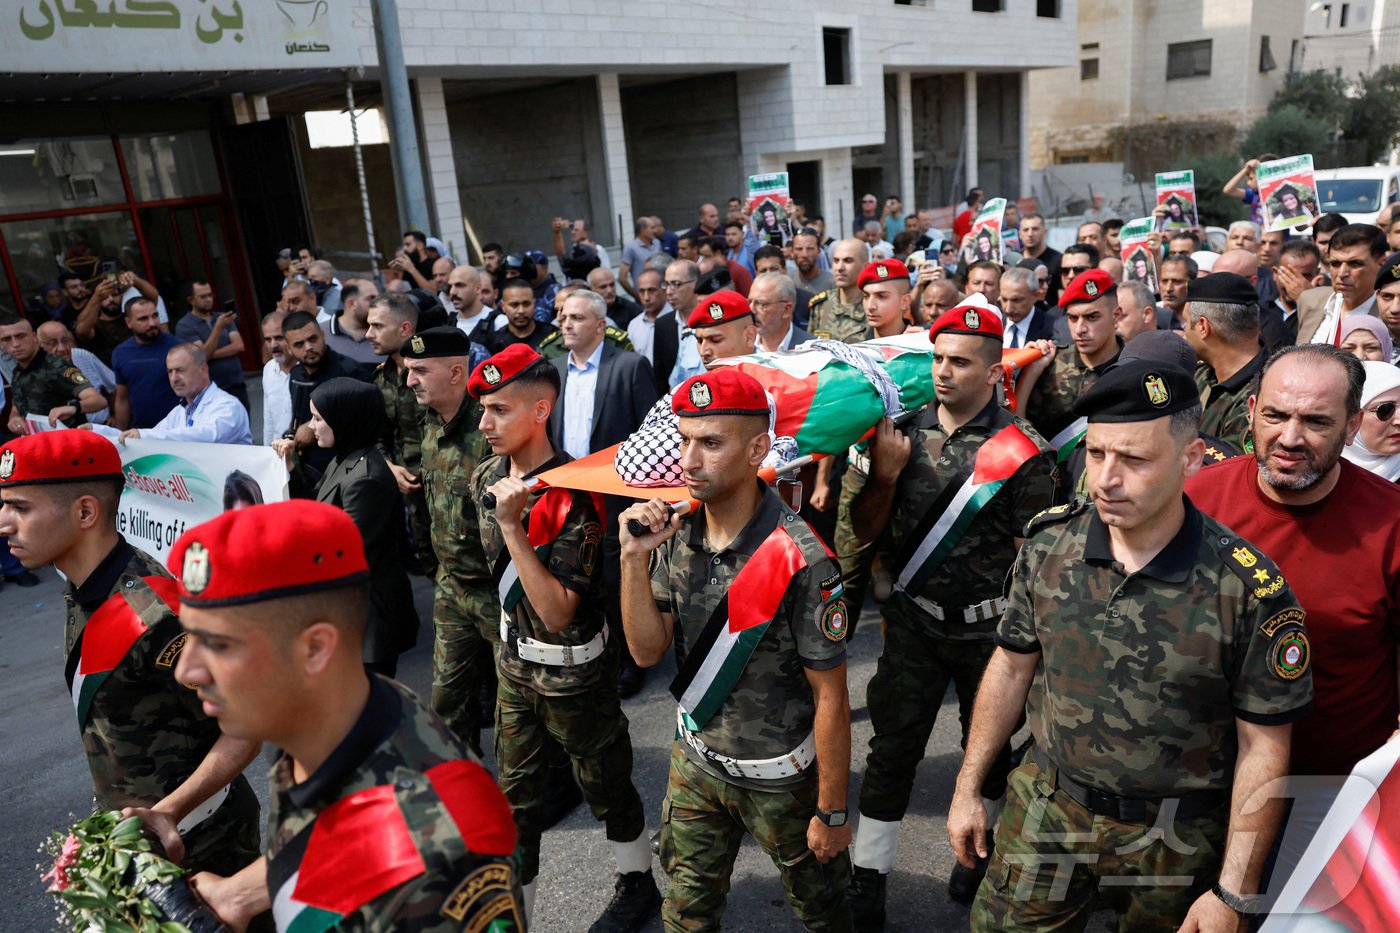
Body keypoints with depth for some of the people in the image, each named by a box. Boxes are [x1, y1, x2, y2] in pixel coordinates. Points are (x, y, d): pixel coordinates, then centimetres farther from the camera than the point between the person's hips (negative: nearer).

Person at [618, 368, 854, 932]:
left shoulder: (801, 561, -28)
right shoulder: (675, 533, -9)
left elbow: (830, 698, -20)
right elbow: (648, 652, -6)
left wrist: (831, 814, -12)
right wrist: (634, 559, -20)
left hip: (778, 777, -4)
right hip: (695, 761, 5)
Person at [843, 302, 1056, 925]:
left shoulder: (1019, 449, -12)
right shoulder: (902, 431, -1)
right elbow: (863, 532, -1)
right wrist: (885, 474, -17)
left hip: (991, 630, -2)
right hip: (913, 622, 2)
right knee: (892, 748, 6)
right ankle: (868, 877, 20)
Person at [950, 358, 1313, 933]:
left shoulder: (1249, 588, -19)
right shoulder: (1048, 541, -10)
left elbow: (1262, 749, -11)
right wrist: (968, 788, 5)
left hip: (1174, 841, -2)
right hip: (1044, 808, 3)